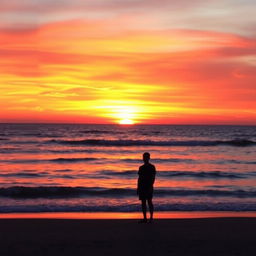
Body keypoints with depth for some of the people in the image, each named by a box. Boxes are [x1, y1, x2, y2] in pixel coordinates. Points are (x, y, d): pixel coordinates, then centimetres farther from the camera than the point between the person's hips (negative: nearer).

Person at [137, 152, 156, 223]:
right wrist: (138, 188, 12)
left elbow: (153, 177, -7)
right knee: (143, 202, 4)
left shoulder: (152, 167, -1)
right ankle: (145, 218, 6)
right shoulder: (141, 167, 16)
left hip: (148, 187, -6)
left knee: (149, 201, -9)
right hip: (141, 187, 6)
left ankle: (151, 218, -8)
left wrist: (151, 186, -17)